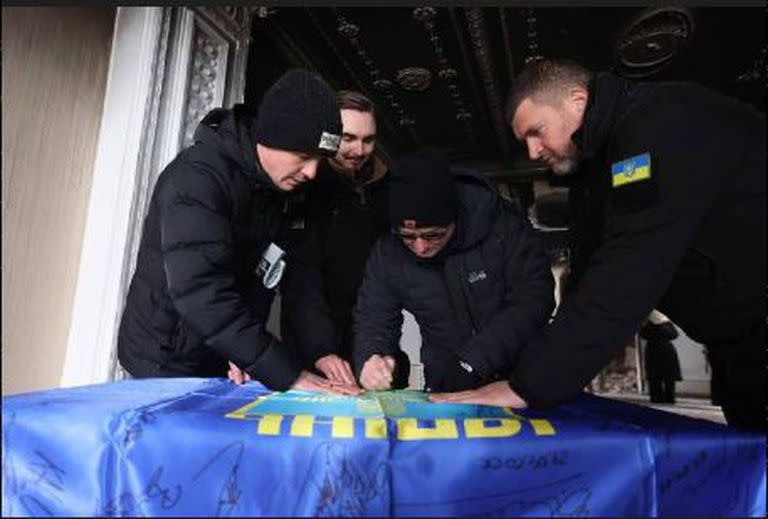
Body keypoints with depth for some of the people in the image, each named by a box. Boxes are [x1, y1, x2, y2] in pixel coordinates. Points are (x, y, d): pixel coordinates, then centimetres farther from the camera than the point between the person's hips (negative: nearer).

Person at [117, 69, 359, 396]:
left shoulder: (273, 190, 0)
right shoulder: (198, 176, -23)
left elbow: (257, 281, -4)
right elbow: (201, 293, -34)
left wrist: (241, 355, -18)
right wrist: (288, 376, -37)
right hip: (166, 363, -6)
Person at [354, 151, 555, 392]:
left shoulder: (503, 226, -14)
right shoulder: (387, 252, -5)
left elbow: (534, 300, -17)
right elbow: (372, 321, 1)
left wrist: (472, 362, -24)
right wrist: (369, 360, -20)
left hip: (522, 379, -3)